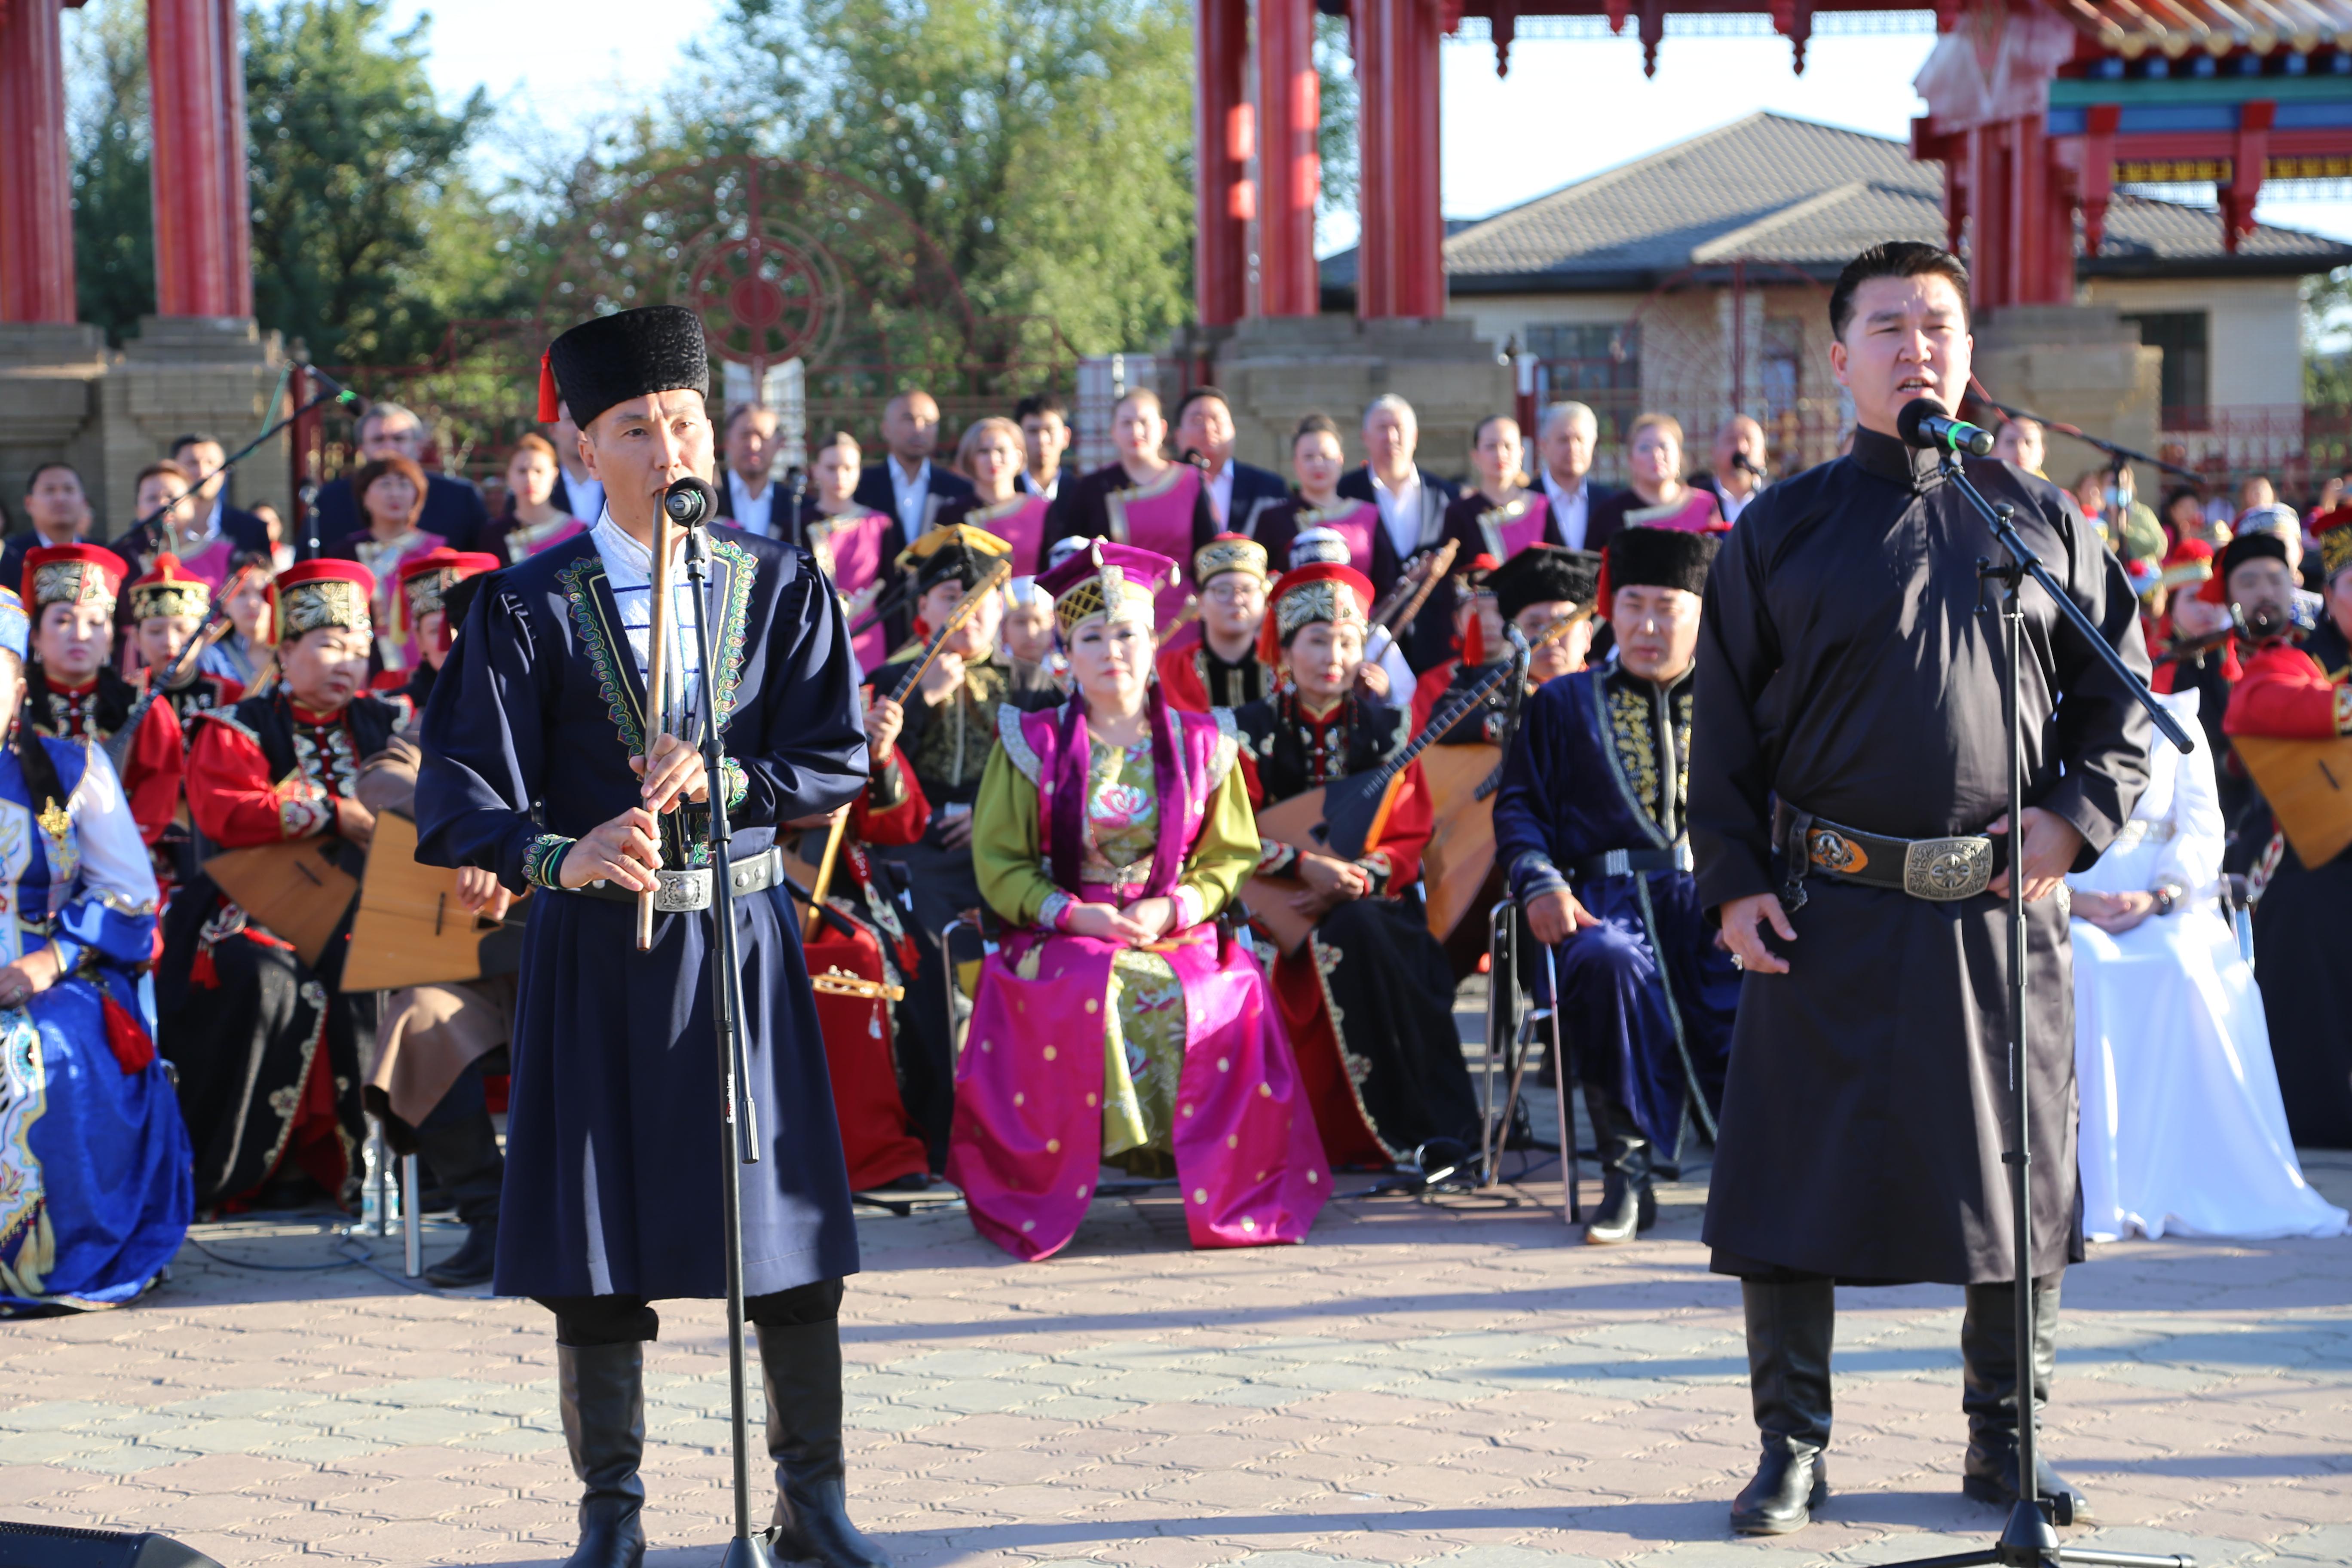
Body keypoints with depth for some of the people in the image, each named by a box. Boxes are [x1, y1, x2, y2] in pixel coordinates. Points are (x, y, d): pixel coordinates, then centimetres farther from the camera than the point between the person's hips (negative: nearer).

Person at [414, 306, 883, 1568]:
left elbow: (837, 761, 1)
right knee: (599, 1234, 2)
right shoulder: (529, 609, -3)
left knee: (789, 1225, 3)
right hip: (596, 944, -2)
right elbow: (460, 790, -12)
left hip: (743, 935, 2)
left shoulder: (780, 587, 4)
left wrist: (726, 778, -17)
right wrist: (561, 855, -31)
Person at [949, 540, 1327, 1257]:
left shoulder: (1200, 744, 10)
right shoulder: (1031, 743, 5)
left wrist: (1173, 909, -10)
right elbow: (999, 862, 3)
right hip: (1061, 933, -1)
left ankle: (1228, 1193, -16)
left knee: (1226, 1000, -32)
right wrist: (1074, 912, -13)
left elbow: (1233, 856, 9)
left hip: (1178, 934, 1)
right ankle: (1041, 1193, -22)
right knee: (1085, 1000, -36)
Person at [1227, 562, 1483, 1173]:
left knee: (1356, 933, -34)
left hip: (1368, 900, 0)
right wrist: (1307, 865, -20)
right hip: (1281, 906, 0)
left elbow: (1408, 841, 2)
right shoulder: (1252, 729, 4)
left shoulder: (1386, 728, 7)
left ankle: (1421, 1132, -32)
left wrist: (1352, 882, -16)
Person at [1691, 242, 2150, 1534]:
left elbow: (2119, 694, 13)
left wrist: (2076, 815, -2)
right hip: (1829, 905, -1)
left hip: (2004, 906, 1)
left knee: (2014, 1176, 7)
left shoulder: (2043, 521, 8)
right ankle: (1793, 1447, 12)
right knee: (1796, 1178, 0)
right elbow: (1725, 722, 5)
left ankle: (2005, 1439, 22)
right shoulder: (1782, 531, 3)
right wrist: (1734, 881, -2)